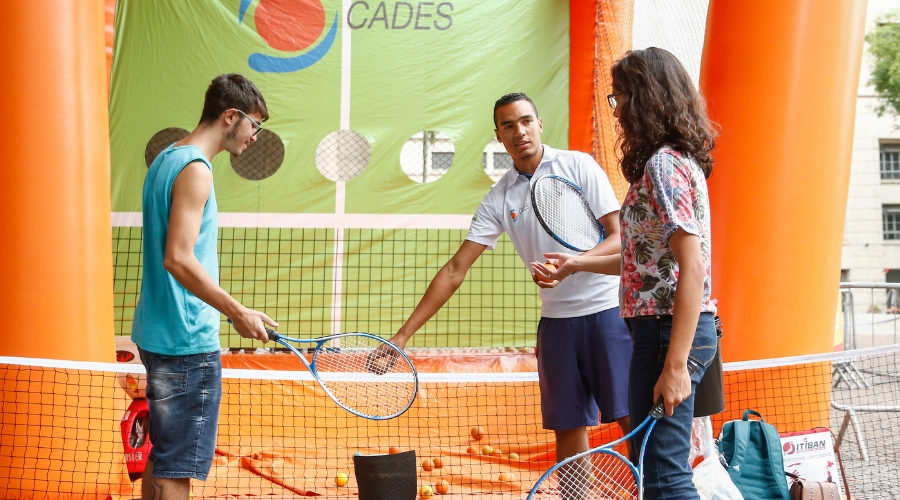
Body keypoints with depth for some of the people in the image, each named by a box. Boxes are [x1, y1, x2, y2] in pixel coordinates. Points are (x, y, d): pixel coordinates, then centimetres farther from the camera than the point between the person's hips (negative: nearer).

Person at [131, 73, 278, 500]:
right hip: (187, 341, -10)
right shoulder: (194, 169, -15)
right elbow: (178, 258, -24)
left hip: (157, 332, 10)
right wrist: (239, 313, -19)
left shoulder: (166, 160, 15)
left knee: (162, 457, 18)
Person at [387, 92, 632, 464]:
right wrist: (403, 334, 2)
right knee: (567, 427, 4)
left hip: (607, 307, -3)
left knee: (634, 418, -6)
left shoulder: (578, 165, -1)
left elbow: (618, 238, -5)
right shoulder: (499, 199, 7)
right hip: (557, 318, 3)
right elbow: (455, 270, 7)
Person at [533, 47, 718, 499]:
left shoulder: (663, 165, -16)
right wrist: (578, 263, 29)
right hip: (660, 327, 11)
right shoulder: (675, 161, 16)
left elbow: (692, 266, -22)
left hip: (669, 330, -11)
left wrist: (676, 365, -24)